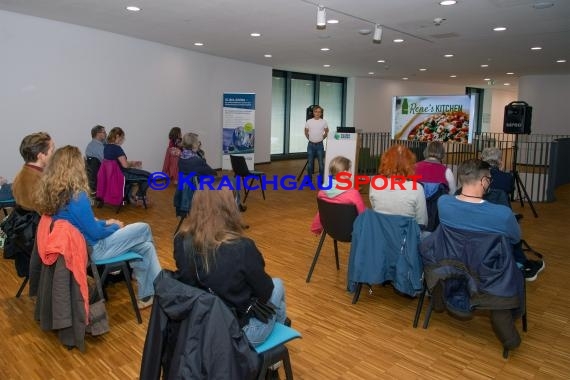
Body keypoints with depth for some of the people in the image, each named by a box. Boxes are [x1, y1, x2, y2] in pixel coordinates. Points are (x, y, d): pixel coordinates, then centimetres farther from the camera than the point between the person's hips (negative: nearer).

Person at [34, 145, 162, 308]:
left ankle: (148, 295, 22)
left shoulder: (52, 191, -2)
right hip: (91, 249, -9)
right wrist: (115, 226, -1)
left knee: (145, 246, 15)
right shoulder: (77, 196, -29)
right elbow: (95, 233, -20)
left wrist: (105, 222, 10)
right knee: (143, 229, 8)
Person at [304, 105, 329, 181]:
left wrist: (321, 138, 7)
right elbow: (306, 132, 12)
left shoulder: (324, 122, -4)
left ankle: (322, 179, 13)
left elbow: (326, 132, 11)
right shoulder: (309, 122, -4)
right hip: (310, 145, 1)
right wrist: (310, 139, 10)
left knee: (321, 163, 2)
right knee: (310, 163, 8)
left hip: (320, 145, -1)